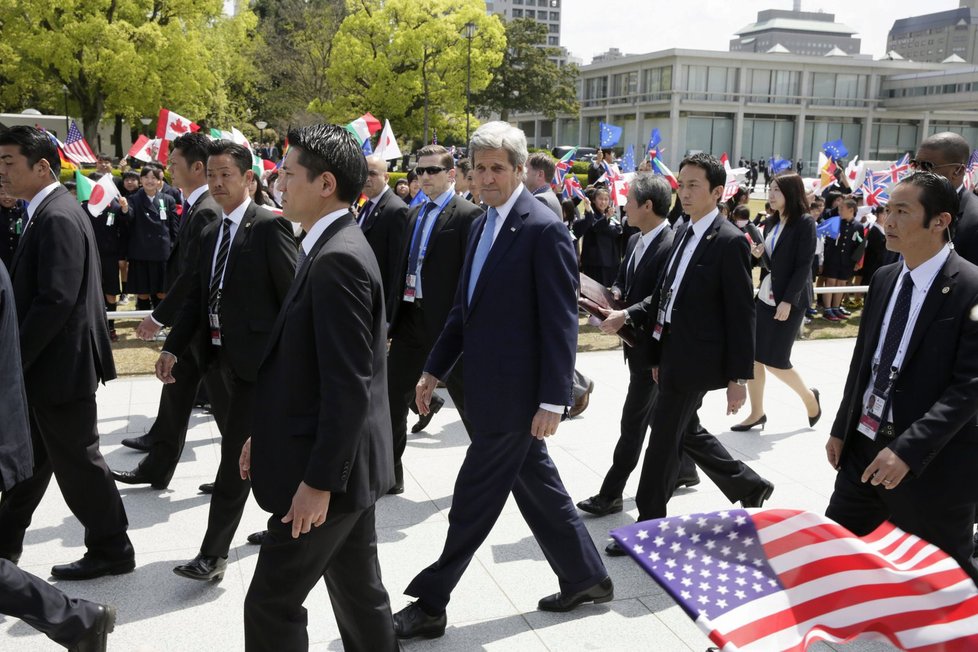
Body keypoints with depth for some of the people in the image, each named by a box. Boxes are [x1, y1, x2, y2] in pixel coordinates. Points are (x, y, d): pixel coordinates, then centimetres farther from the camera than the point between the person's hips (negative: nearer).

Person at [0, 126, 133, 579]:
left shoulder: (57, 218, -19)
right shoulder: (48, 212, 12)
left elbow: (56, 301, -26)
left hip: (59, 365, -10)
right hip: (47, 364, 10)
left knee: (77, 462, 3)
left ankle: (112, 550, 17)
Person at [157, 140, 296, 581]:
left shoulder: (269, 226, -12)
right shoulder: (210, 233, 12)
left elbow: (292, 294, -13)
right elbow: (195, 297, 12)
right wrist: (172, 347, 1)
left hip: (258, 356, -8)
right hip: (224, 355, 8)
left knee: (235, 451, -6)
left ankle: (213, 554, 0)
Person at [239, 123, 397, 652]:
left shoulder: (338, 259, -21)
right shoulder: (333, 248, 10)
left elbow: (349, 386, -24)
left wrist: (318, 481, -21)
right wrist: (267, 433, 17)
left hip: (331, 469, -9)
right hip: (346, 461, 9)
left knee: (271, 604, 2)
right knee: (359, 592, 19)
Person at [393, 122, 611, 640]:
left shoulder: (544, 229, -14)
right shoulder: (484, 224, 11)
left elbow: (561, 322, -16)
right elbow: (466, 307, 17)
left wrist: (553, 401, -18)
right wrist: (435, 369, 15)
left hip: (515, 392, -8)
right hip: (488, 385, 8)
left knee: (473, 499, 2)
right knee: (536, 486, 18)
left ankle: (430, 604, 16)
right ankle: (585, 577, 34)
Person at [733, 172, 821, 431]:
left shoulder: (805, 223, -10)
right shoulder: (771, 223, 10)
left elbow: (804, 266, -15)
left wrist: (788, 300, -20)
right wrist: (759, 255, -6)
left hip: (790, 299, -7)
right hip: (765, 296, 7)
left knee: (775, 360, -3)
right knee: (752, 354, 3)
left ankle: (809, 396, 23)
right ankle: (757, 413, 14)